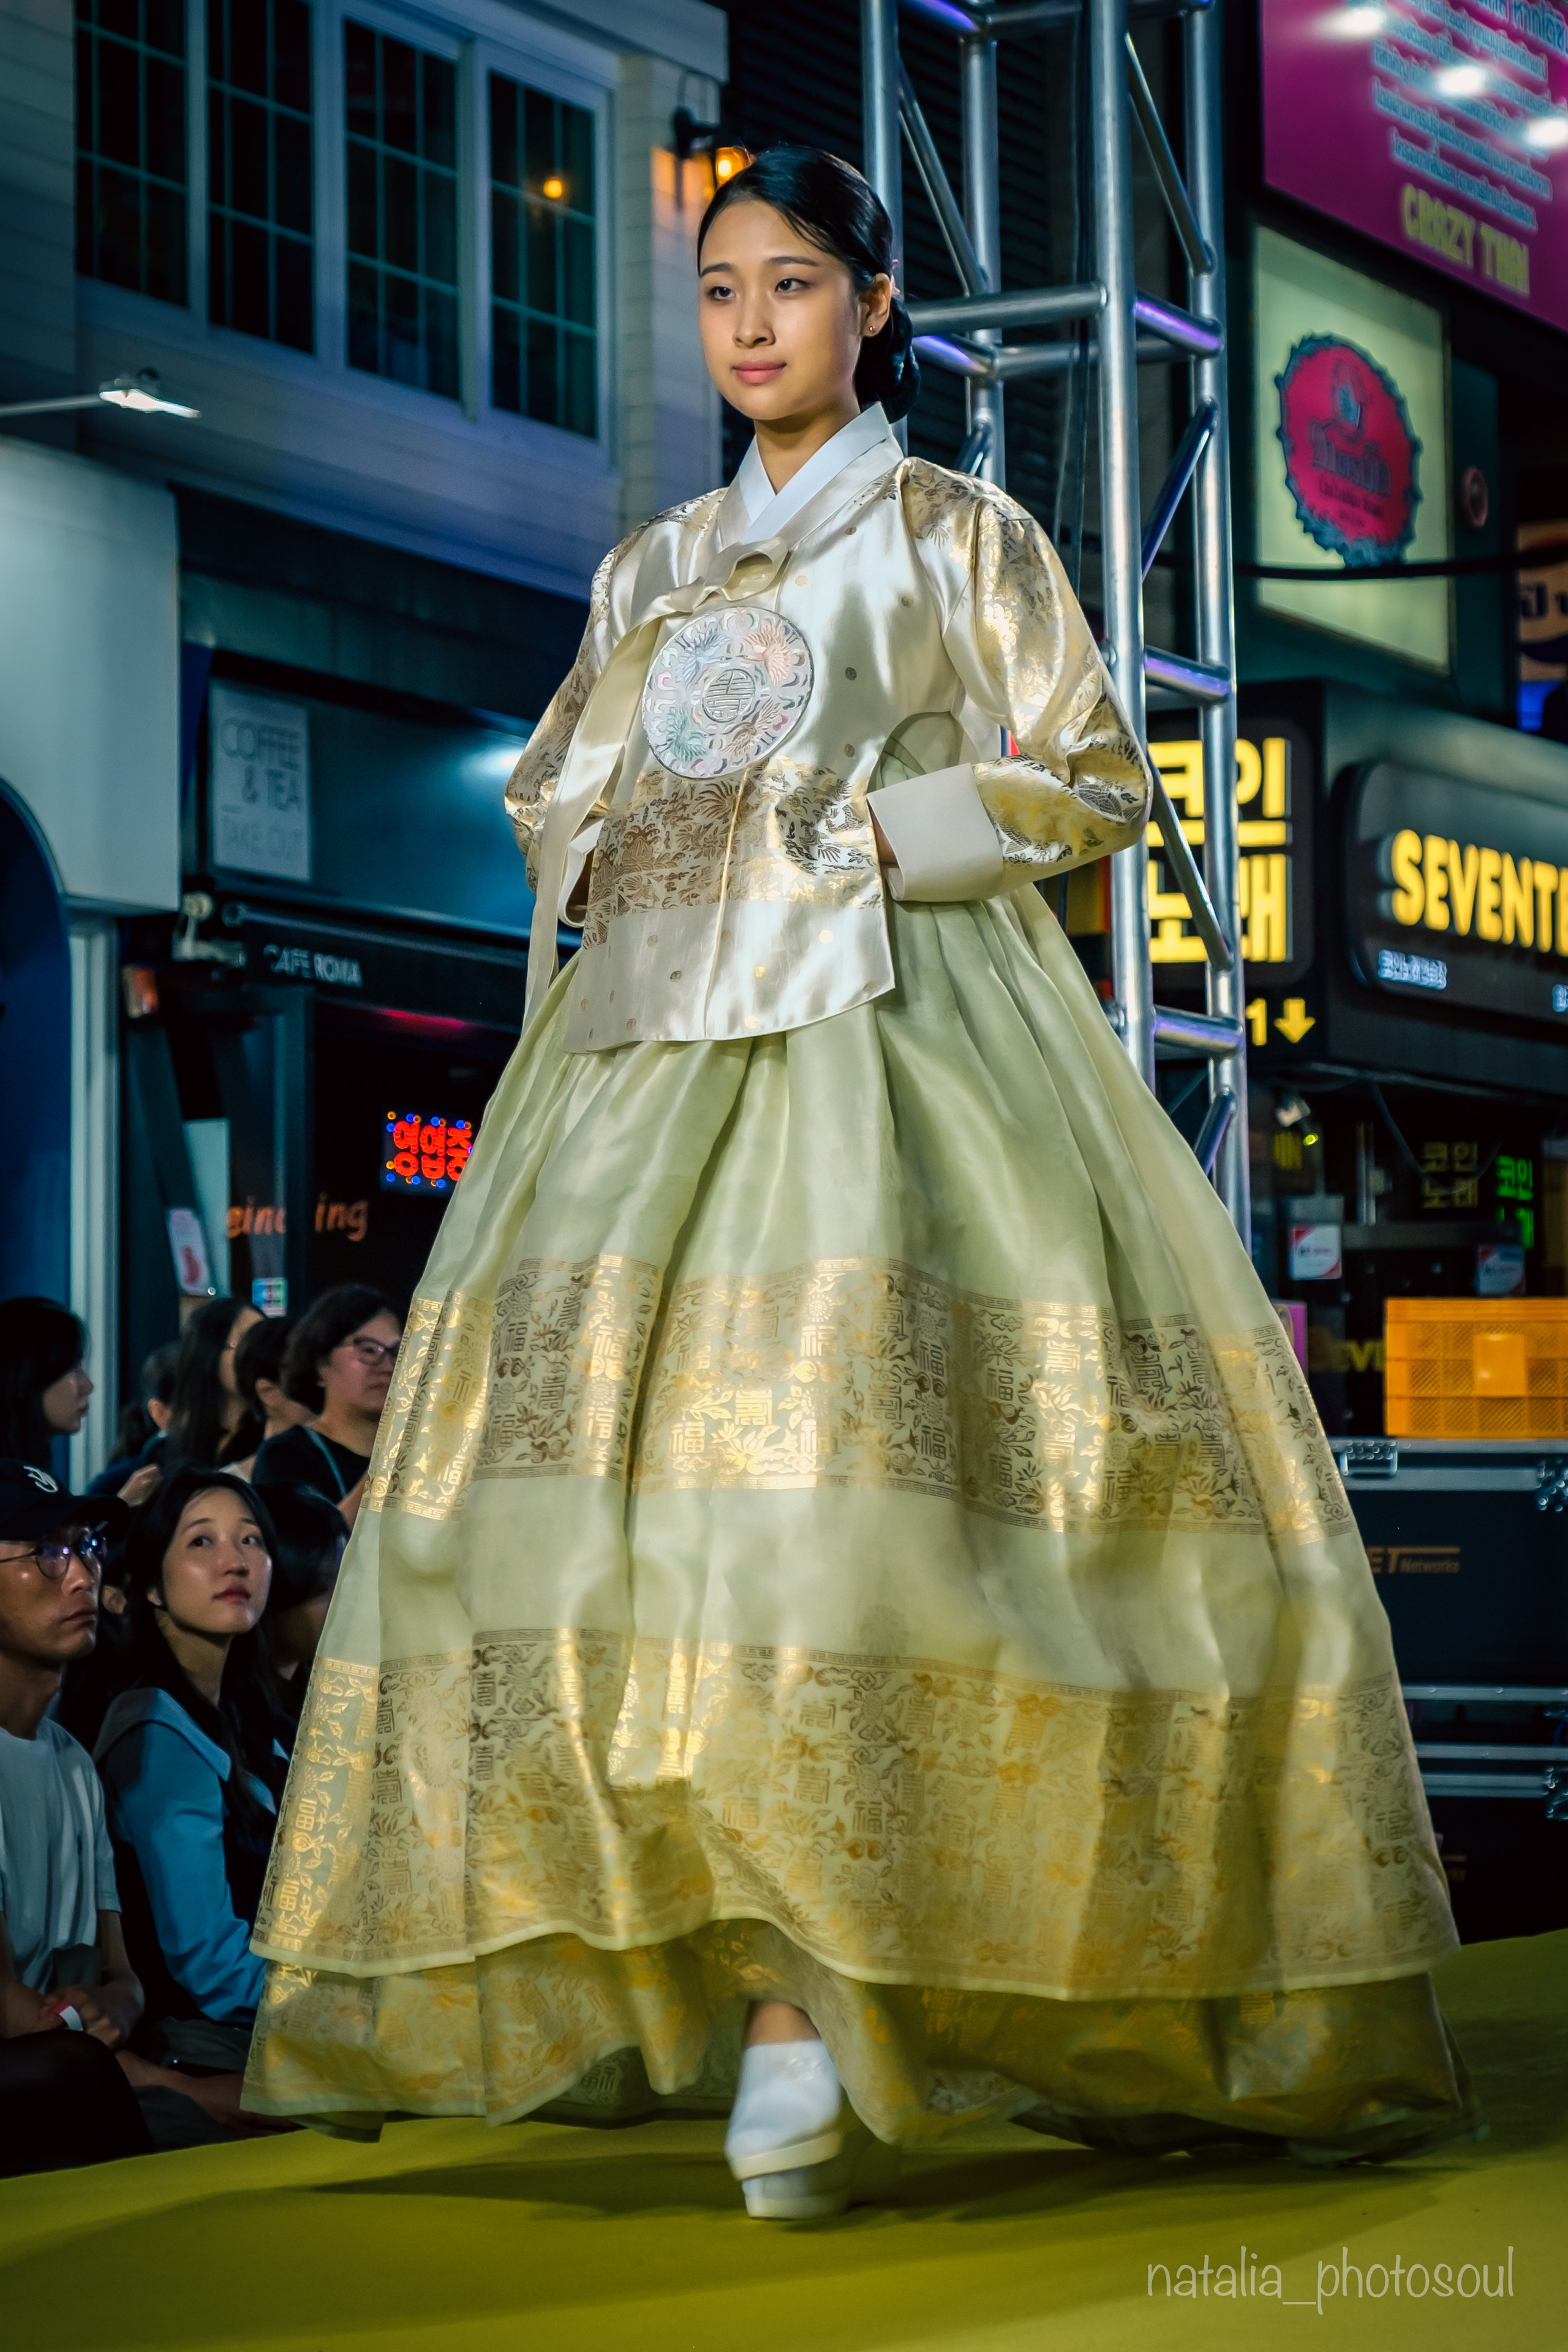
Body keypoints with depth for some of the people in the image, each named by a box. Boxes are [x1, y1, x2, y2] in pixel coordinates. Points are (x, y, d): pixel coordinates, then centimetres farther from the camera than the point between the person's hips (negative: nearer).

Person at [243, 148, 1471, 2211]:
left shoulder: (958, 537, 11)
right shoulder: (652, 574, 24)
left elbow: (1098, 781, 5)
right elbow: (556, 800, 29)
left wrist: (882, 833, -5)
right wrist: (603, 859, 7)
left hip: (890, 1026, -4)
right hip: (665, 1038, 5)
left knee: (845, 1449, -22)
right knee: (642, 1470, -12)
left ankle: (812, 1999, -23)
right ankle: (778, 2000, -13)